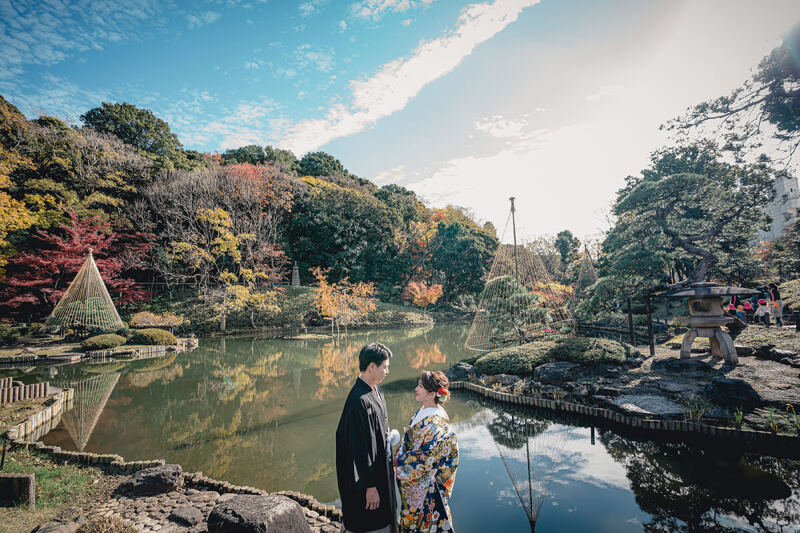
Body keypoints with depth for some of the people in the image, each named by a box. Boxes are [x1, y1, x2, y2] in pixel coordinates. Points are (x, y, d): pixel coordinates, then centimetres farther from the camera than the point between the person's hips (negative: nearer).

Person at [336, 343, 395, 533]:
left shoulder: (376, 392, 1)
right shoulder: (359, 400, -29)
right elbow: (360, 447, -26)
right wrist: (369, 486, -21)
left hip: (380, 471, 9)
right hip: (365, 474, -9)